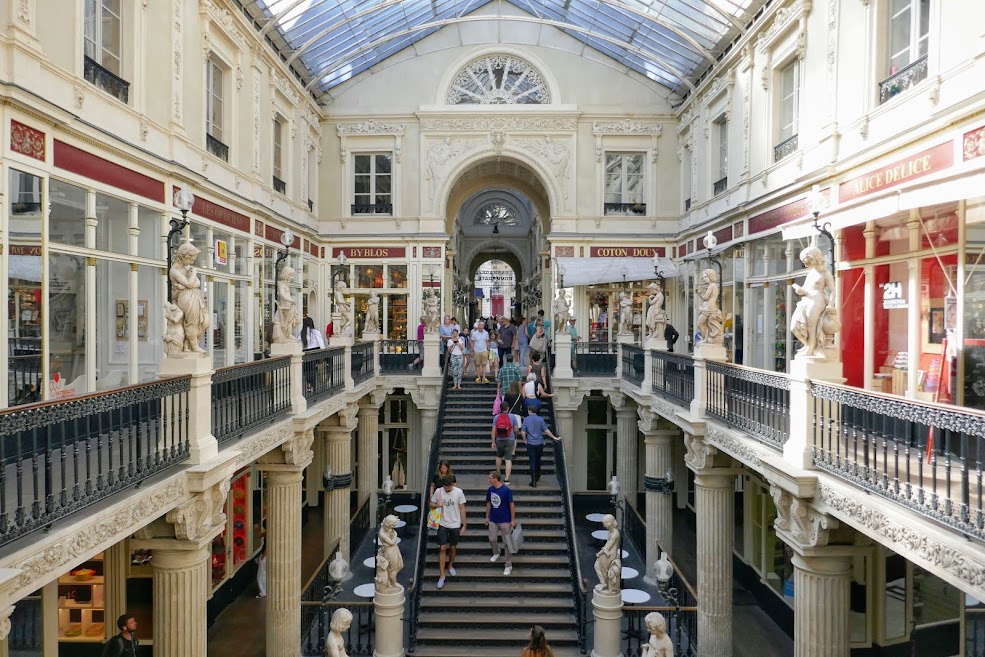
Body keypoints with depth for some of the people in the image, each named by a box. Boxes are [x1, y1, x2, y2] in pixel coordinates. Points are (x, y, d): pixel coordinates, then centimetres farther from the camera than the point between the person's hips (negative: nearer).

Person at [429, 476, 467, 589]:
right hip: (443, 524, 0)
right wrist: (437, 505, -18)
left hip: (455, 525, 0)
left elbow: (462, 509, -7)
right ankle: (442, 575, 4)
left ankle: (450, 566, 40)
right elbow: (431, 503, 6)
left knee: (453, 547, 14)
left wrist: (464, 525, -6)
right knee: (442, 548, -4)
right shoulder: (438, 491, -8)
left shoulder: (459, 492, -12)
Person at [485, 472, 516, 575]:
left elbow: (512, 505, -13)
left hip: (505, 521, -5)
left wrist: (513, 520, -12)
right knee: (492, 539, 13)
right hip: (493, 520, 5)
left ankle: (509, 565, 14)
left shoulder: (506, 490, -18)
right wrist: (487, 517, 12)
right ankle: (496, 553, 44)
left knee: (507, 543, 3)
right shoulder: (490, 489, -2)